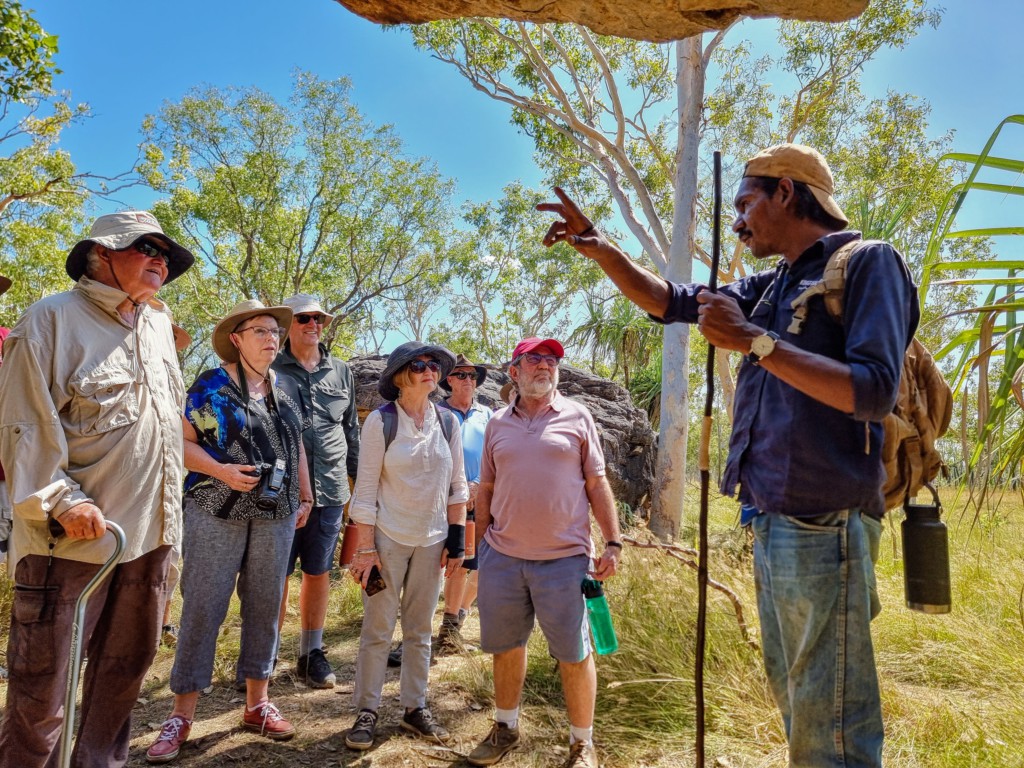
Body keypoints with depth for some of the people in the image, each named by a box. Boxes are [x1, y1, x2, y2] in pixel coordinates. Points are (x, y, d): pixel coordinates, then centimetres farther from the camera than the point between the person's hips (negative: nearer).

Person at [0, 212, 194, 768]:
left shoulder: (159, 325, 14)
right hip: (72, 536, -6)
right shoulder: (52, 318, -6)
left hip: (150, 534, 7)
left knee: (126, 666, 17)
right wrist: (62, 501, -18)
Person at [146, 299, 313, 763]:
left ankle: (257, 702, 23)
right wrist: (222, 471, -20)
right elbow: (183, 441, -6)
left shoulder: (284, 389, 11)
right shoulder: (210, 385, -3)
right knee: (203, 607, 0)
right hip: (217, 512, -4)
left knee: (264, 605, 10)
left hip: (276, 515, 5)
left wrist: (305, 496, 12)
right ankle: (182, 714, 13)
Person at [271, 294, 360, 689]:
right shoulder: (272, 370, 3)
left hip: (329, 490, 3)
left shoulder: (341, 372, 12)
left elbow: (352, 431, 16)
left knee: (319, 573, 11)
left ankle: (312, 653, 25)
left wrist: (359, 480, 14)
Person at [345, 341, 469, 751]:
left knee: (420, 630, 13)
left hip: (432, 542, 3)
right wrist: (366, 547, -11)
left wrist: (457, 537, 3)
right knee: (377, 630, 4)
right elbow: (366, 489, -10)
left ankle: (415, 708, 26)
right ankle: (367, 711, 19)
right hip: (388, 539, -3)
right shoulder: (380, 421, -10)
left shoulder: (448, 422, 1)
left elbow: (457, 485, 6)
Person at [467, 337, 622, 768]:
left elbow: (597, 485, 2)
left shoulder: (576, 417, 2)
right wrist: (481, 547, 12)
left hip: (564, 558, -2)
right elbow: (486, 490, 13)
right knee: (506, 646, 16)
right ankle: (505, 728, 37)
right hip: (502, 557, 3)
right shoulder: (498, 424, 8)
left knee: (574, 653, 6)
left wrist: (613, 544, -4)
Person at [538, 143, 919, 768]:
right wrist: (602, 249, 7)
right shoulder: (771, 287, 16)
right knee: (794, 705, 18)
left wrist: (752, 340, -20)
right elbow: (673, 302, 20)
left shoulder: (868, 263, -7)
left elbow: (874, 393, -18)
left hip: (824, 527, -8)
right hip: (772, 524, 8)